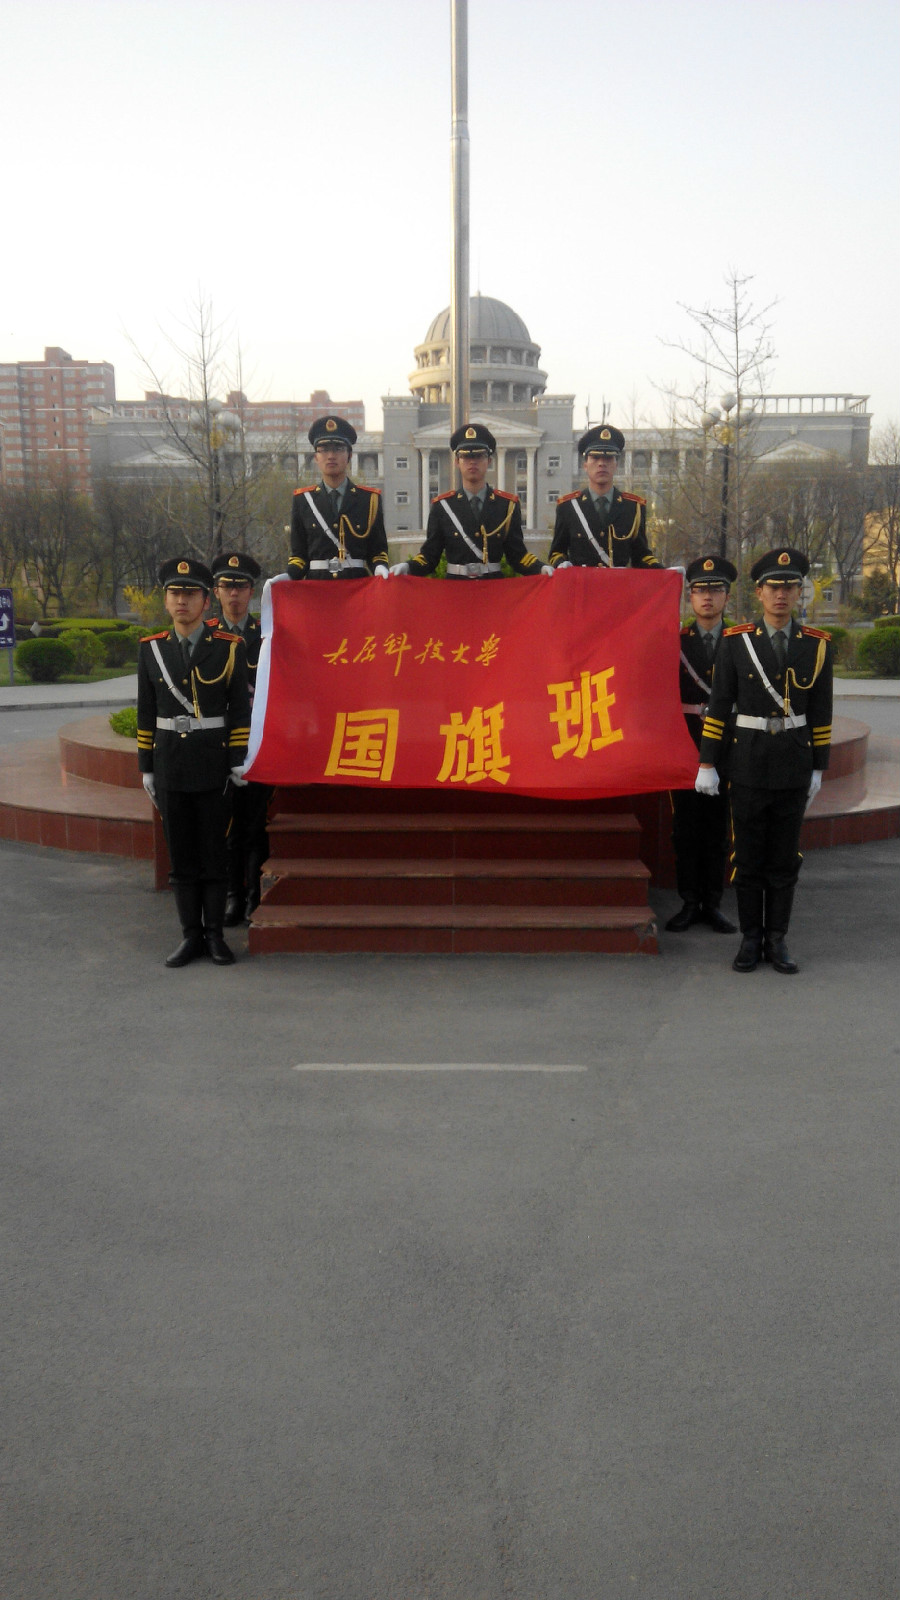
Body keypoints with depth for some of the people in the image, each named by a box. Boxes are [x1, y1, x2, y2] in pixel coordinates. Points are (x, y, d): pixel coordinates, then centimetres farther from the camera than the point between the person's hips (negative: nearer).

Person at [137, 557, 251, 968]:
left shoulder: (230, 648, -3)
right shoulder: (150, 649, 6)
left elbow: (240, 711, -2)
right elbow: (146, 714, 9)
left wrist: (238, 763, -7)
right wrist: (146, 768, 7)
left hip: (213, 765, -3)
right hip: (169, 765, 3)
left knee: (214, 853, 4)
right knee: (181, 855, 8)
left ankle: (215, 932, 15)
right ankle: (191, 934, 17)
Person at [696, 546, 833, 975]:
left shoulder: (816, 645, 1)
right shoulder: (735, 642, -3)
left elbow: (820, 714, 5)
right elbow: (718, 706, -2)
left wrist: (818, 769, 5)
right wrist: (707, 764, -4)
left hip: (794, 765, 1)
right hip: (748, 764, -1)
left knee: (785, 858, 7)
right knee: (748, 856, 4)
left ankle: (777, 940, 16)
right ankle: (750, 940, 14)